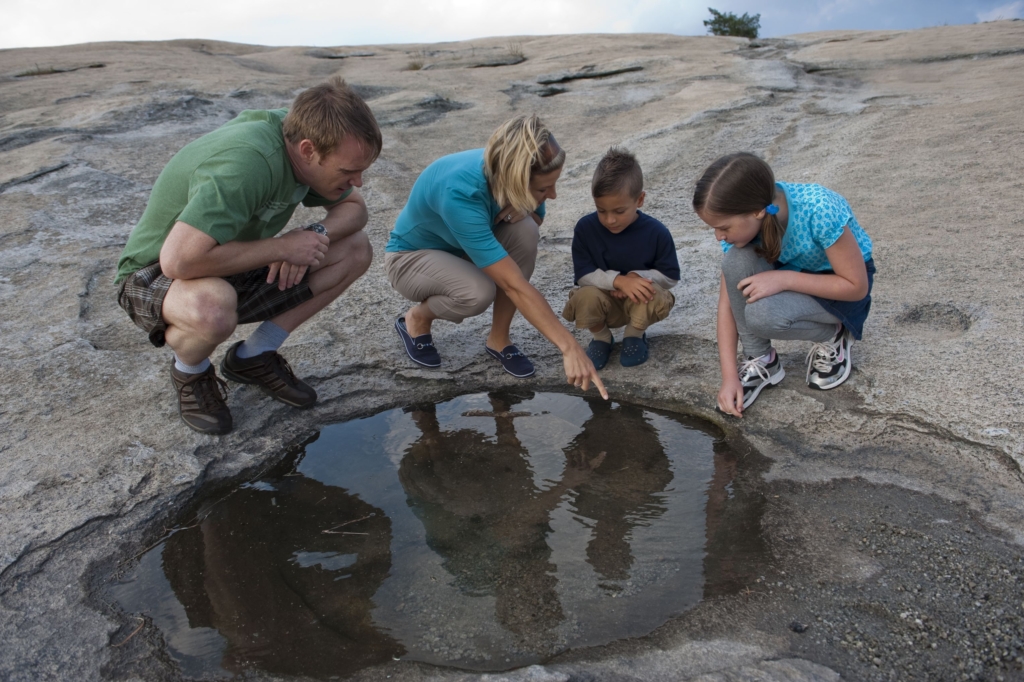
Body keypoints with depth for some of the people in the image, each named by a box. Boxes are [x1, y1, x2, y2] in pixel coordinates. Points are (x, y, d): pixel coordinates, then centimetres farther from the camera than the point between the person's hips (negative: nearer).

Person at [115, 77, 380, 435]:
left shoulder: (301, 136, -10)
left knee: (355, 249, -7)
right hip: (154, 275, -7)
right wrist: (281, 247, -31)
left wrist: (316, 234, -19)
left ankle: (254, 356, 4)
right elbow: (179, 260, -41)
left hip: (232, 265, 7)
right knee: (212, 309, -43)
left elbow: (354, 207, 3)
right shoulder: (245, 164, -35)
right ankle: (190, 372, -4)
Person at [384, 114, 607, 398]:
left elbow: (537, 218, 1)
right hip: (410, 256, -6)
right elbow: (514, 285, -42)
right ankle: (417, 318, 0)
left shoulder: (505, 166, -21)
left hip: (461, 247, 6)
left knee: (525, 232, -23)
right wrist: (569, 347, -41)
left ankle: (498, 339, -7)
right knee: (479, 292, -35)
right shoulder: (459, 193, -40)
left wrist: (523, 210, -23)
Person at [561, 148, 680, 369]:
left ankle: (635, 334, 1)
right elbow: (583, 274, -15)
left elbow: (671, 276, -7)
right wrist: (619, 280, -31)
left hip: (639, 300, 0)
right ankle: (602, 337, 1)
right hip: (603, 302, 0)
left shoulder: (656, 232, -15)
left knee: (653, 295, -34)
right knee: (586, 297, -34)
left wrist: (638, 276, -25)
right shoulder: (585, 228, -15)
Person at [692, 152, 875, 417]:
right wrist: (729, 376, -20)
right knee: (737, 261, -29)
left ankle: (832, 337, -1)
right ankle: (761, 361, -10)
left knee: (762, 314, -33)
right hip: (789, 272, 5)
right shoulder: (740, 220, -20)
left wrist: (783, 279, -34)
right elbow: (728, 299, -16)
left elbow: (857, 286, -23)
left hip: (835, 285, -4)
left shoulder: (820, 210, -35)